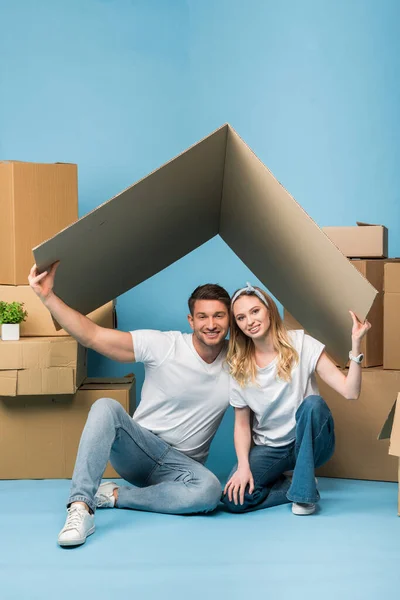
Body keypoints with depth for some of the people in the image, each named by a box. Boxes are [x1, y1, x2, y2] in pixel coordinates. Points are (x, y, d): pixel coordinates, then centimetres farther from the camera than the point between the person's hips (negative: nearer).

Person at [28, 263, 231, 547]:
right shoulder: (163, 345, -12)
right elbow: (93, 336, -20)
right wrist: (48, 297, -30)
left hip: (183, 464, 2)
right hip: (140, 448, -1)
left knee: (209, 490, -34)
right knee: (106, 407, -32)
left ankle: (114, 496, -17)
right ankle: (80, 507, -37)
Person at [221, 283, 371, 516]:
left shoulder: (301, 344, -11)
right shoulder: (239, 366, -4)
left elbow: (350, 392, -18)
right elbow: (242, 423, 1)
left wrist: (356, 345, -29)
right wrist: (243, 466, -14)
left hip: (309, 443, -2)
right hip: (268, 448, 2)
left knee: (312, 403, -35)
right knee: (234, 499, -25)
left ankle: (304, 490, -20)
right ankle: (295, 484, 2)